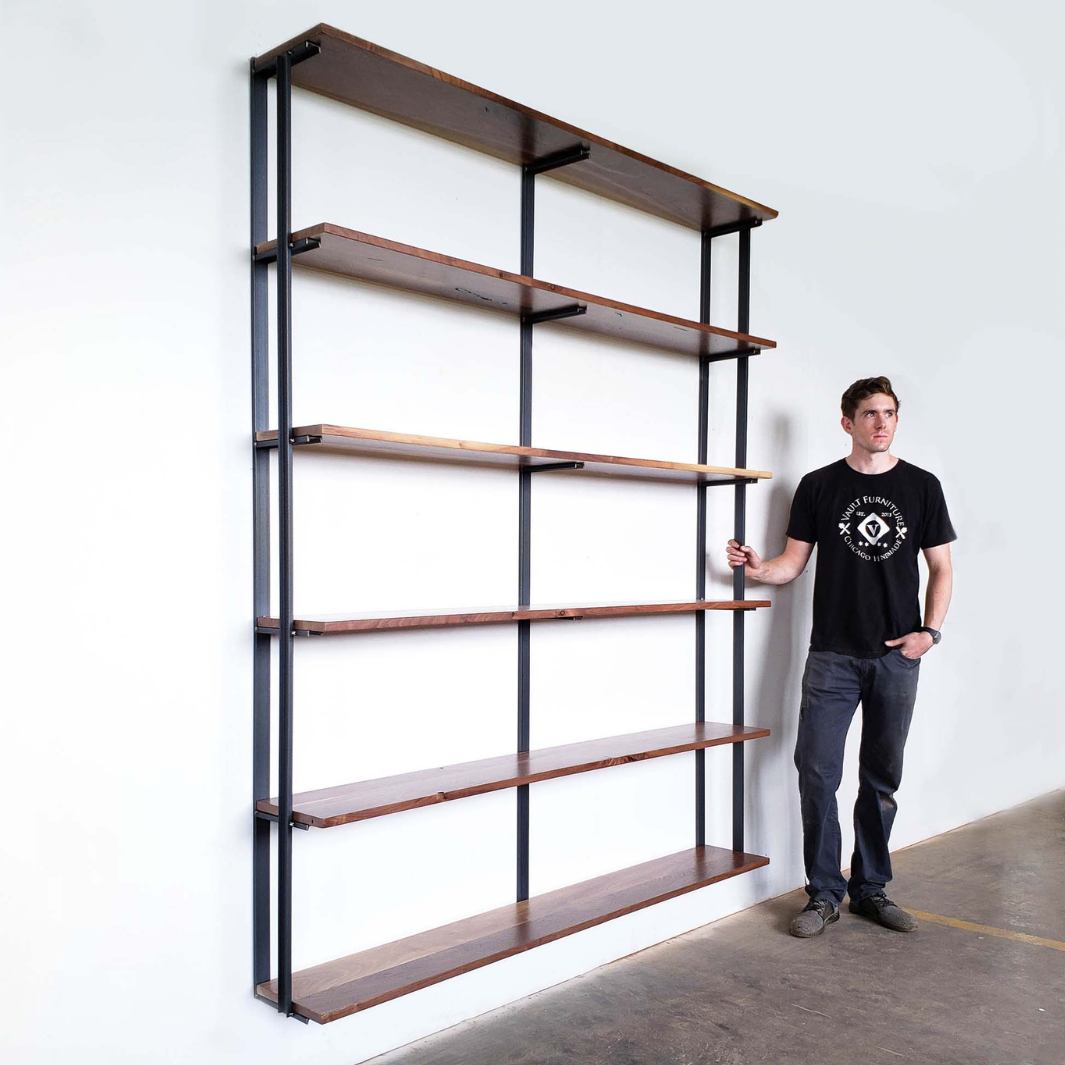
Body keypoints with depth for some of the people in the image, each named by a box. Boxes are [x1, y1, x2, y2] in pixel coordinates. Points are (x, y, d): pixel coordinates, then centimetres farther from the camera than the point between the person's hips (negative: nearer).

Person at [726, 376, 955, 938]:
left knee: (882, 778, 10)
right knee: (817, 771, -5)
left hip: (896, 657, 1)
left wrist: (930, 631, -4)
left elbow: (940, 568, 9)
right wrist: (758, 567, -17)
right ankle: (824, 893, 9)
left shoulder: (921, 486, 6)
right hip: (832, 654, -1)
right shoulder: (818, 486, 4)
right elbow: (794, 562, 4)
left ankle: (870, 888, 25)